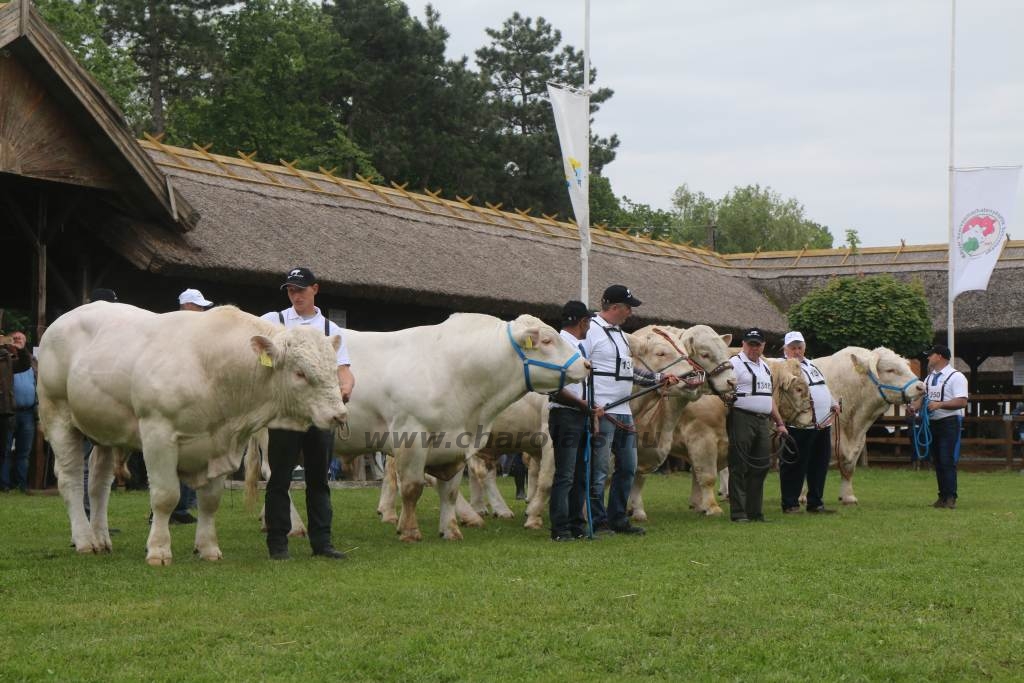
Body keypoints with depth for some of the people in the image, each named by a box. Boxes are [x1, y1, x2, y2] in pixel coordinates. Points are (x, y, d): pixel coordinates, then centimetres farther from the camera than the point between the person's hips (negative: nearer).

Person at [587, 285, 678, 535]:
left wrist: (659, 378, 17)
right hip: (601, 412, -10)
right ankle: (598, 522, 2)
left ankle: (618, 520, 21)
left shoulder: (619, 334, 19)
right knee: (599, 470, -5)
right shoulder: (591, 331, -10)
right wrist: (592, 407, -21)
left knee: (628, 468, 13)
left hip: (624, 413, 10)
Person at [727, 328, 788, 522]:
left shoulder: (765, 366, 23)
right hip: (741, 419, -8)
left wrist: (779, 423, 25)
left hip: (762, 421, 8)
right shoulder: (735, 363, -3)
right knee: (739, 468, -5)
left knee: (760, 467, 7)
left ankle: (755, 512, 14)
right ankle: (738, 513, -3)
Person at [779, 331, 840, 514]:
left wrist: (834, 403, 15)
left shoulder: (812, 366, 21)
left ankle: (815, 503, 20)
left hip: (823, 425, 8)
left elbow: (824, 389, 30)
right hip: (799, 428, -8)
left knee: (819, 465, 11)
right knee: (795, 467, -2)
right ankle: (790, 504, 5)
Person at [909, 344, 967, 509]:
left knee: (948, 461, -11)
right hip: (932, 422, 8)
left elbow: (962, 402, -17)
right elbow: (922, 396, 15)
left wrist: (939, 404, -25)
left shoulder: (956, 377, -9)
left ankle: (951, 498, -9)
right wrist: (916, 406, -8)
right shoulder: (929, 378, 16)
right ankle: (942, 496, 16)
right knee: (937, 461, 10)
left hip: (949, 422, -8)